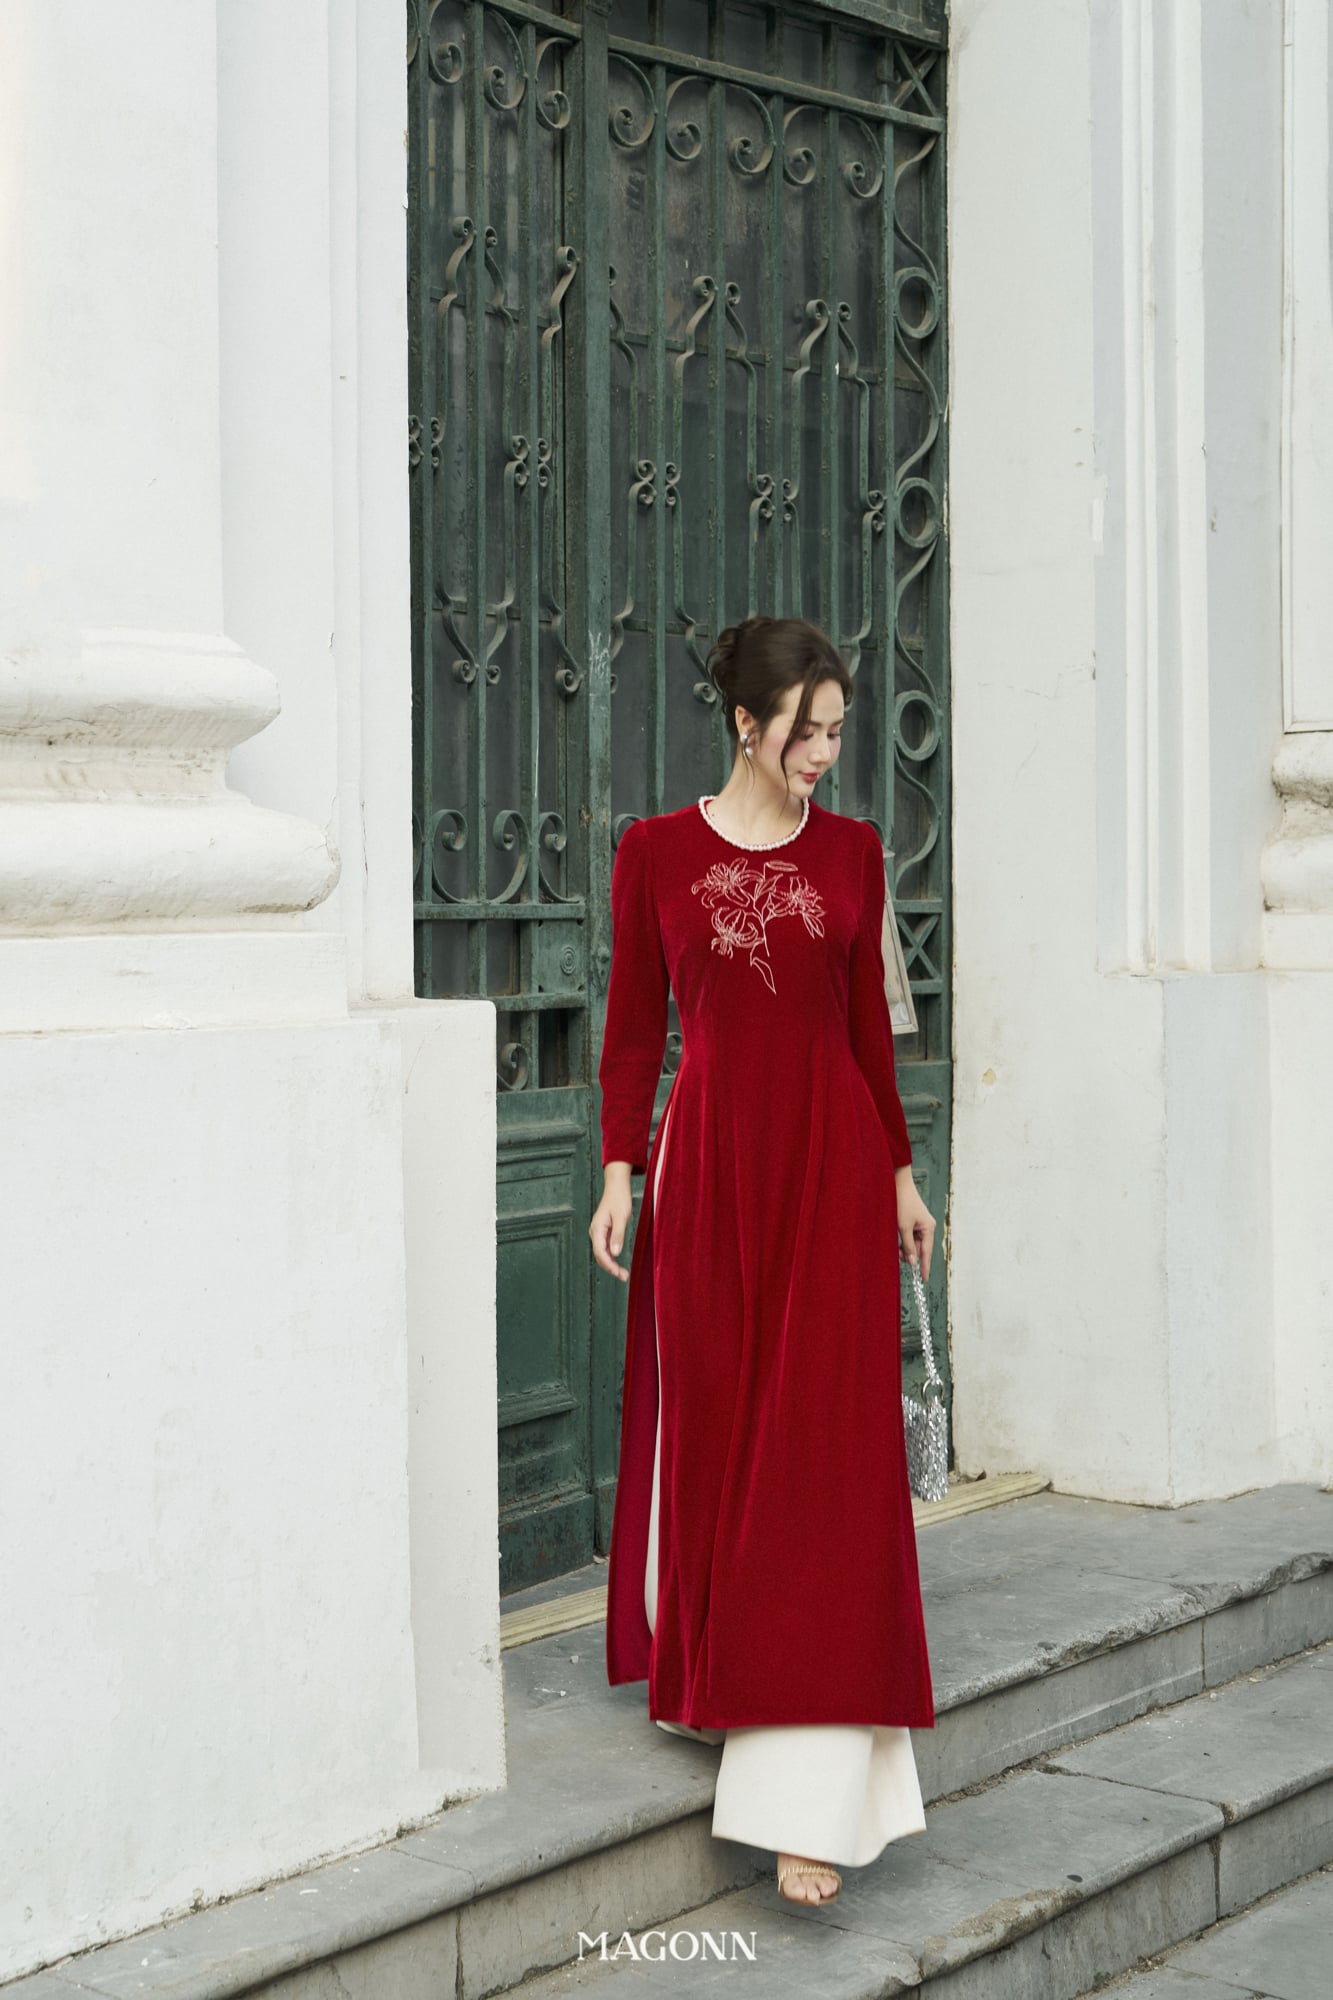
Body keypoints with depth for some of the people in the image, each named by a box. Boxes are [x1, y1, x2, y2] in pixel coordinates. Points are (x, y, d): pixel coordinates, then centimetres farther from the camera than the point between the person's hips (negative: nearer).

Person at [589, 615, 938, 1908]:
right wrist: (619, 1171, -4)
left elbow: (868, 1020, 12)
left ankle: (808, 1798, -6)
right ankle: (710, 1678, 33)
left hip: (832, 1161, 1)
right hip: (709, 1161, -1)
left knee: (826, 1452, -6)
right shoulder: (656, 854, 1)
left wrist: (900, 1174, 12)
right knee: (712, 1434, 8)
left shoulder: (852, 851, 6)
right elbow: (633, 1027, 3)